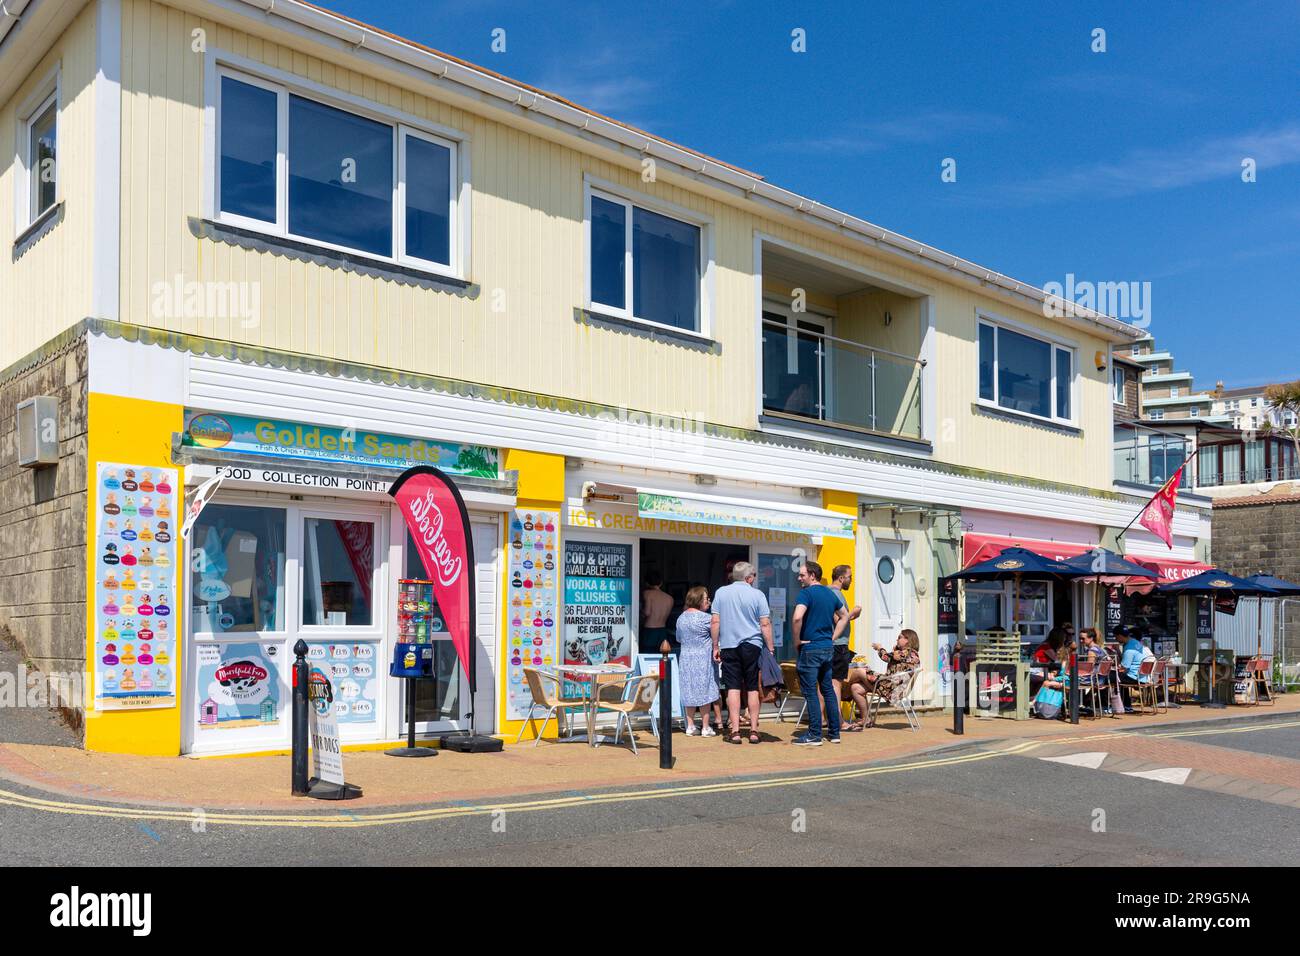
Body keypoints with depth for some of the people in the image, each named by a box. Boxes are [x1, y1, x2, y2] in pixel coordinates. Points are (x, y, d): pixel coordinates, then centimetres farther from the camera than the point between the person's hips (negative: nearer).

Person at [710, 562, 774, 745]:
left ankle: (735, 731, -2)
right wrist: (770, 649, 2)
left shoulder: (721, 592, 3)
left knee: (733, 688, 2)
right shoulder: (757, 594, -2)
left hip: (729, 646, 1)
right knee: (752, 689, 7)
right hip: (752, 646, -1)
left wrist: (715, 646, 10)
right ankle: (754, 730, 8)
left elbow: (715, 622, 3)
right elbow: (765, 624, -4)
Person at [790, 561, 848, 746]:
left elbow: (797, 618, -27)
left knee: (810, 692, -2)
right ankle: (834, 732, 18)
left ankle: (814, 735, -1)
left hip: (810, 648, -7)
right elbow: (844, 616, 23)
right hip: (828, 648, 7)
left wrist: (796, 641, -13)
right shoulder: (830, 593, 11)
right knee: (828, 690, 14)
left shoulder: (807, 593, -13)